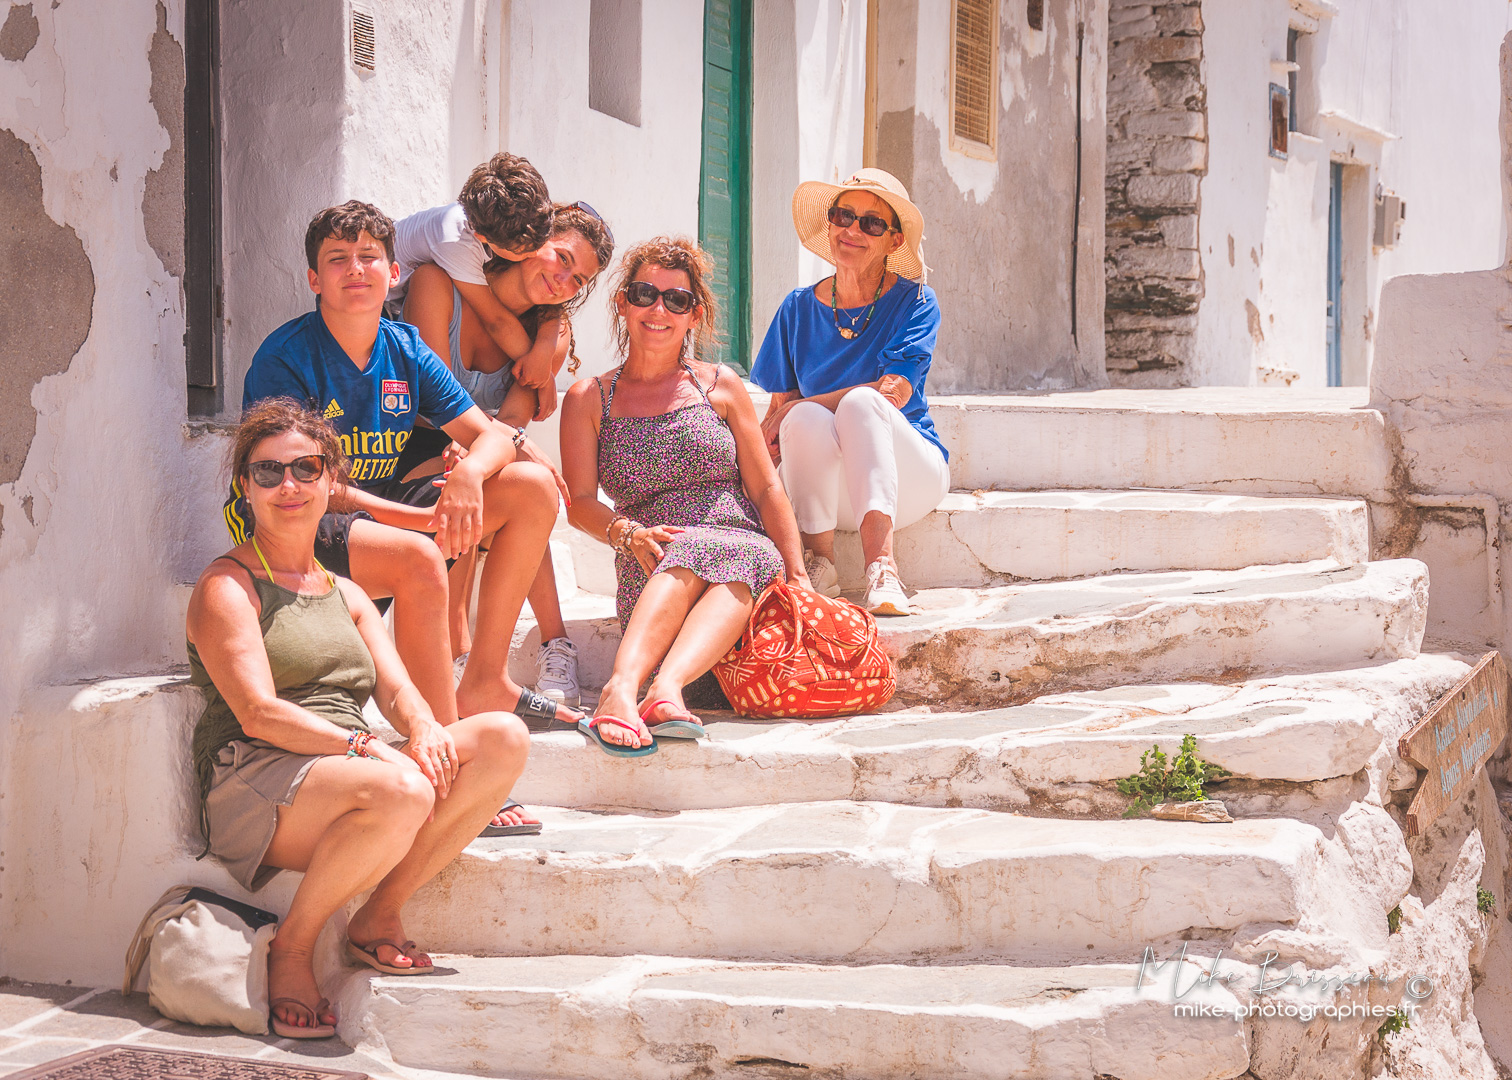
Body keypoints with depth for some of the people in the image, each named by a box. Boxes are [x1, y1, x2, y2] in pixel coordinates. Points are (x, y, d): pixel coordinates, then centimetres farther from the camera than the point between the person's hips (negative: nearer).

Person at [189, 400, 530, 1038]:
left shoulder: (347, 596, 25)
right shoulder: (226, 587, 3)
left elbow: (396, 688, 12)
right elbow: (259, 714, -10)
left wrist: (424, 728, -13)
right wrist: (365, 746, -22)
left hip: (349, 772, 7)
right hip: (254, 783, -7)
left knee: (503, 739, -16)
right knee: (401, 790, -37)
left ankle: (379, 916, -10)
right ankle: (290, 950, -13)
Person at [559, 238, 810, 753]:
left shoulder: (720, 387, 16)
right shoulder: (589, 399, 15)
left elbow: (766, 489, 12)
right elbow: (579, 501, 4)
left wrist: (798, 576, -1)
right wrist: (629, 533, -18)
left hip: (748, 553, 1)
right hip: (651, 574, -1)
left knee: (755, 558, -36)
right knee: (692, 550, -37)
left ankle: (666, 685, -59)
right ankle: (625, 686, -59)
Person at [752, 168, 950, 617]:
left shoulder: (914, 301, 0)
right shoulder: (799, 308, 8)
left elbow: (894, 392, -15)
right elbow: (778, 404, 5)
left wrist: (792, 410, -18)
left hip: (909, 471, -2)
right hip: (830, 486, 2)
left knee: (860, 403, -34)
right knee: (809, 418, -31)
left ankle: (881, 567, -48)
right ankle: (820, 564, -28)